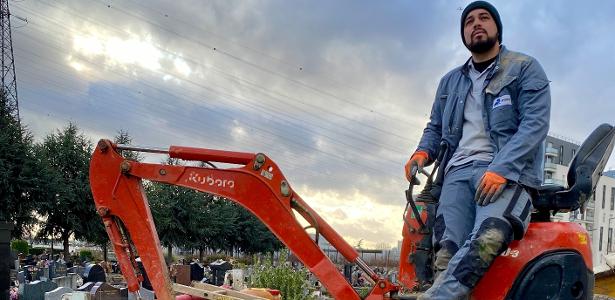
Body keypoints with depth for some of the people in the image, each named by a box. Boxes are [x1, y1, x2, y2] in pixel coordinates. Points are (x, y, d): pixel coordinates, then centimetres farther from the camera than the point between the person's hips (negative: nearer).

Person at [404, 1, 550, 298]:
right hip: (458, 171, 4)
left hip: (507, 172, -4)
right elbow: (435, 127, 32)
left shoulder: (525, 69, 10)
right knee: (447, 250, -24)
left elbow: (535, 123, -3)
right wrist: (423, 152, 7)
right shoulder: (450, 81, 26)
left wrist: (501, 169, -18)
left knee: (488, 237, -36)